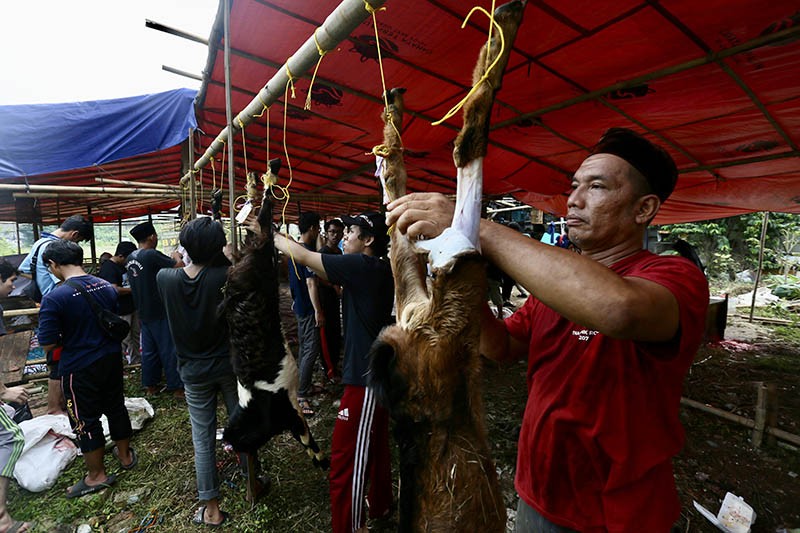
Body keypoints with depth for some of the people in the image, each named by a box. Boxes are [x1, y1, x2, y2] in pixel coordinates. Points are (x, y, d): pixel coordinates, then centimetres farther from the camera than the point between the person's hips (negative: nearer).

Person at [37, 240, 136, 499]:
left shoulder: (54, 298, -22)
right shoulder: (107, 287, -3)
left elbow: (47, 343, -19)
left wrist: (68, 335, 1)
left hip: (80, 368, -6)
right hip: (111, 359, 6)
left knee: (85, 420, 11)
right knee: (116, 407, 21)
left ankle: (97, 475, 27)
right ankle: (125, 455, 39)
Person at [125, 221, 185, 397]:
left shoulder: (130, 258, 7)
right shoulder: (152, 255, -20)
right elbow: (179, 266, -23)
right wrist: (177, 257, -3)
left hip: (143, 312, 8)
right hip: (159, 312, -8)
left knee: (148, 349, 15)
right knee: (169, 350, 0)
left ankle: (150, 385, 24)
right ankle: (176, 387, 6)